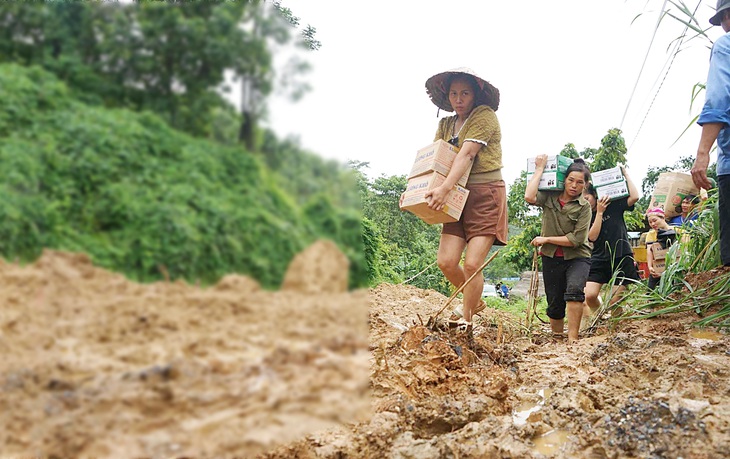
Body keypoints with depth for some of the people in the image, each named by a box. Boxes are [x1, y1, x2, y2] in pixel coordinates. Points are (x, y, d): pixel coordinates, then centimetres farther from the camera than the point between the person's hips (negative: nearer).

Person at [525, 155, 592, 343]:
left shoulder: (584, 207, -6)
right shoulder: (550, 197, 1)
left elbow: (576, 239, -14)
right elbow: (529, 197, -20)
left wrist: (547, 239, -12)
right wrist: (540, 169, -11)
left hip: (577, 257, -3)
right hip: (552, 258, 3)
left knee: (574, 289, -30)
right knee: (554, 303, 9)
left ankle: (573, 338, -30)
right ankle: (556, 337, 29)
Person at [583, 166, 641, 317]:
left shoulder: (614, 205, 1)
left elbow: (635, 197, -14)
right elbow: (592, 236, -10)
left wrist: (626, 174, -8)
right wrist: (599, 212, -11)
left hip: (621, 257, -2)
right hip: (599, 258, 2)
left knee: (615, 301, -4)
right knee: (590, 295, -14)